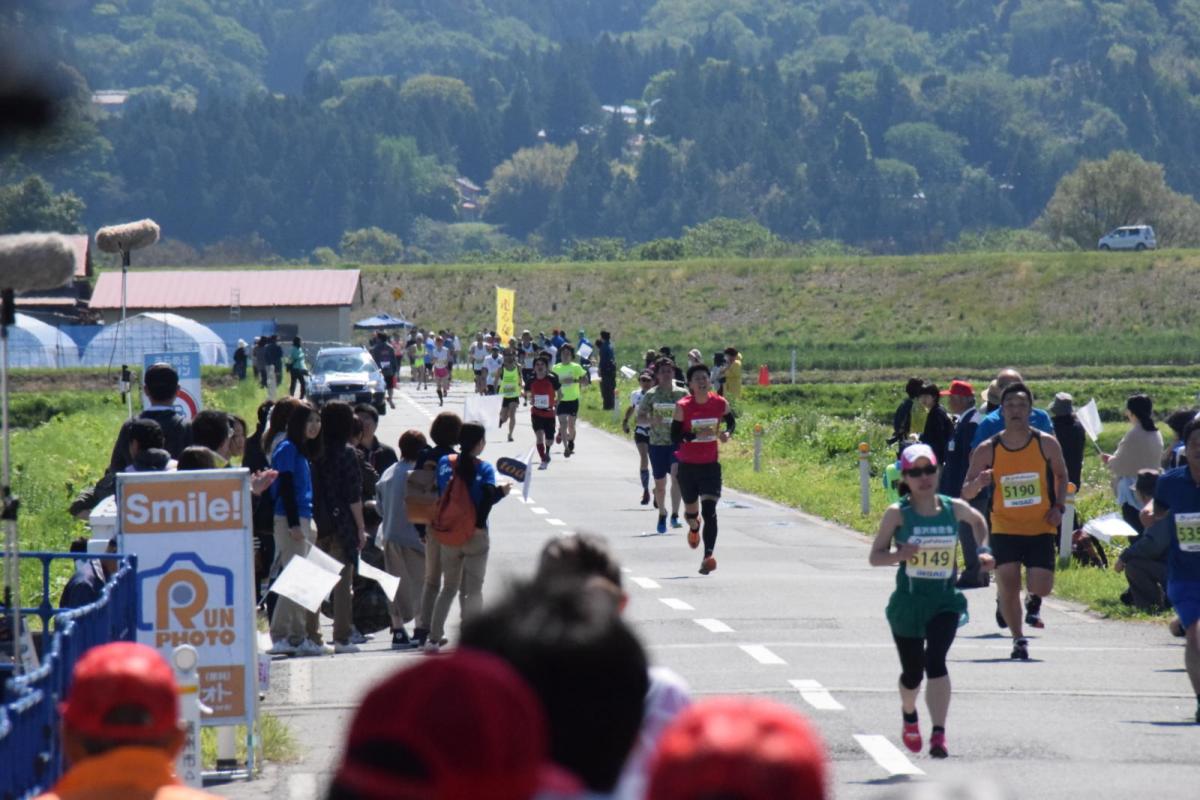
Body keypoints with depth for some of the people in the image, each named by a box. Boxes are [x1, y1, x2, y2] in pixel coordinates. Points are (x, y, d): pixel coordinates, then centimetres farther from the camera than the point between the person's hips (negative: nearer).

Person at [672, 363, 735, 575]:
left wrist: (728, 433, -7)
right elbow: (675, 438, -13)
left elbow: (732, 421, 16)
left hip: (710, 465, 0)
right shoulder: (683, 407, -11)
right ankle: (694, 529, 55)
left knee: (709, 511, -15)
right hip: (687, 465, 0)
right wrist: (696, 434, -28)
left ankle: (708, 556, -21)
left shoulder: (720, 404, -4)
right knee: (691, 511, 17)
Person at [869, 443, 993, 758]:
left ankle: (939, 733, -23)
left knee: (935, 662, -21)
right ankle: (909, 714, 45)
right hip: (908, 602, 0)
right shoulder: (898, 513, -7)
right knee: (913, 672, 12)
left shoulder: (955, 508, 0)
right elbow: (875, 556, -5)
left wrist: (982, 550, 11)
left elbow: (978, 520, 23)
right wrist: (899, 555, -24)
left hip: (945, 601, 0)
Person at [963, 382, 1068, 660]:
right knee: (1008, 587, -10)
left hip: (1041, 528, 0)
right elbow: (966, 494, 0)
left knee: (1041, 587, -11)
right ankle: (1018, 640, 13)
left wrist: (1059, 507, -1)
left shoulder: (1046, 444, -3)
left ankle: (1034, 600, 28)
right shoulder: (988, 449, -5)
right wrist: (978, 483, -24)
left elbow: (1061, 475, 15)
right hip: (1005, 528, 0)